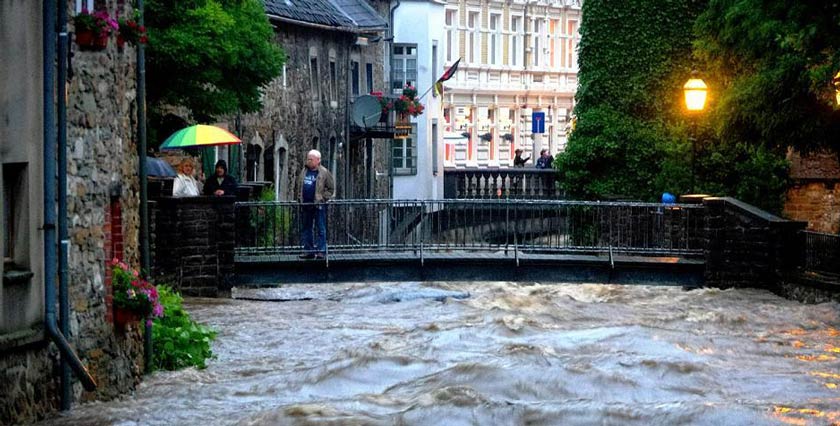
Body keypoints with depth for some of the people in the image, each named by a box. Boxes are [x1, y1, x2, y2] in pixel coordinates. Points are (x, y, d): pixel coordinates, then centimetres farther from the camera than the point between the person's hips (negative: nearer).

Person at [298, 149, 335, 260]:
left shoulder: (324, 173, -6)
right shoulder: (304, 172, 12)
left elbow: (331, 189, -3)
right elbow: (301, 186, 24)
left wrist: (323, 198, -11)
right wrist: (301, 198, 12)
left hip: (318, 205, -7)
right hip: (306, 205, 7)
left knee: (320, 229, -4)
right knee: (306, 229, 9)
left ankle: (321, 251, -2)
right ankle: (308, 251, 15)